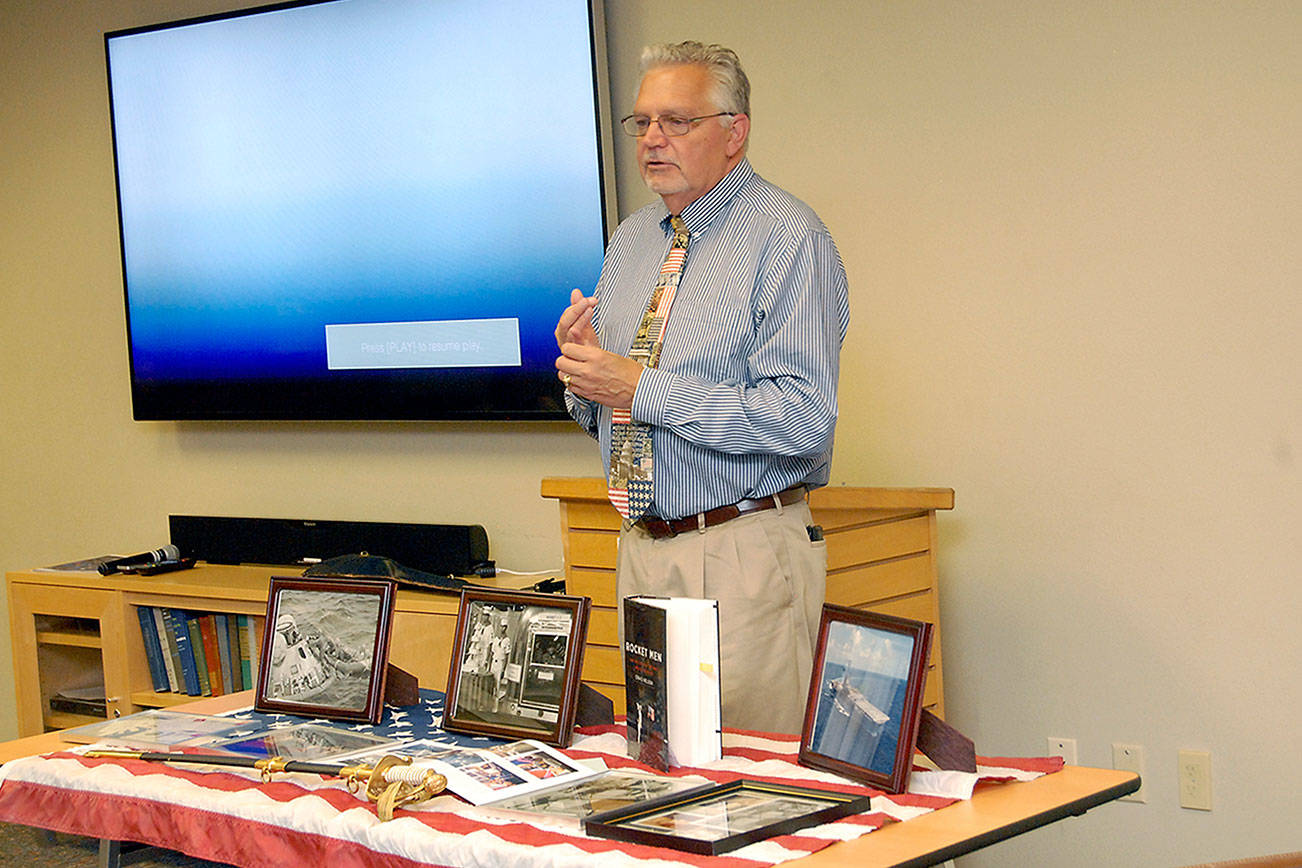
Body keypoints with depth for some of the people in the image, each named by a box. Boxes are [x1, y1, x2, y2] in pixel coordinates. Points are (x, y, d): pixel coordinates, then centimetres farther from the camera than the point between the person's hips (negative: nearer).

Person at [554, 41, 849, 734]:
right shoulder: (631, 241, 14)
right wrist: (583, 371, -4)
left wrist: (643, 389, -20)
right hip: (641, 548, 7)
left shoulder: (787, 240, -11)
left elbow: (802, 417, -22)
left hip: (744, 558, -7)